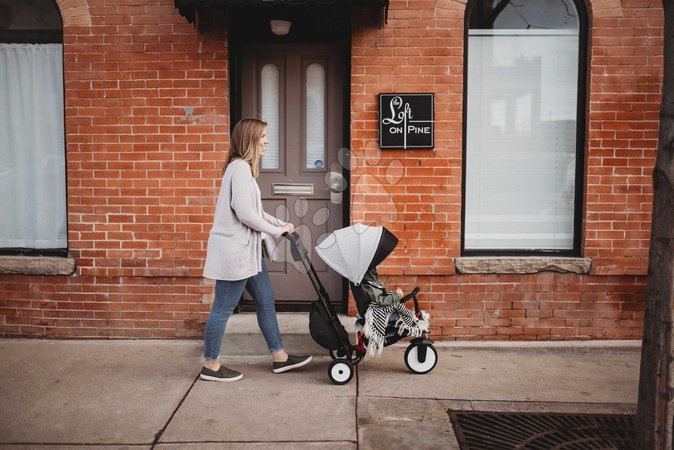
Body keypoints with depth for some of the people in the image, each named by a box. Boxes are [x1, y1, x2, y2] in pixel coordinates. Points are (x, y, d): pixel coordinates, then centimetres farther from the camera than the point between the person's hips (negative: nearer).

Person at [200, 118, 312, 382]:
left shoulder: (244, 168, 16)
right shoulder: (240, 167, -16)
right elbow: (245, 214, -22)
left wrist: (281, 224, 13)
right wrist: (276, 231, -10)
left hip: (246, 250, 11)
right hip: (234, 249, -11)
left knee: (265, 301, 14)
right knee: (223, 308, 1)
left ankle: (279, 356, 24)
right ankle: (210, 365, 14)